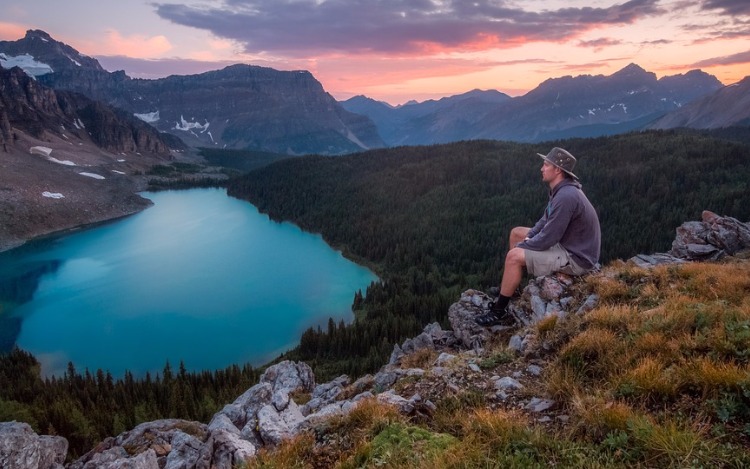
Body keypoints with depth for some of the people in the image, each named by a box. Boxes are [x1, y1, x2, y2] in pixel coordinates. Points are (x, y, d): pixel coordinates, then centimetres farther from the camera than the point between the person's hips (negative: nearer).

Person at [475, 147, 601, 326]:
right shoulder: (562, 190, 4)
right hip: (568, 244, 10)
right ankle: (507, 287, 25)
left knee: (513, 256, -18)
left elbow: (546, 240, -27)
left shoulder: (566, 197, -29)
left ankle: (499, 310, -2)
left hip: (576, 258, -10)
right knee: (517, 232, 15)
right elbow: (546, 221, 16)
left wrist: (523, 245, -10)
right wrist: (527, 238, 1)